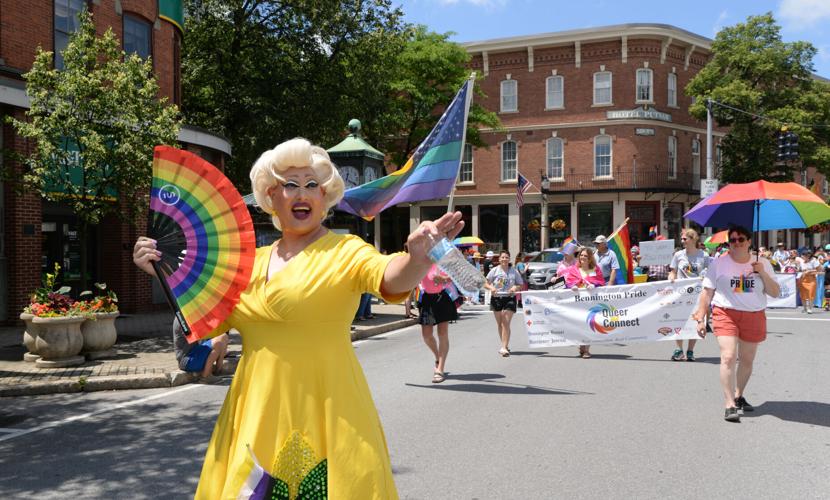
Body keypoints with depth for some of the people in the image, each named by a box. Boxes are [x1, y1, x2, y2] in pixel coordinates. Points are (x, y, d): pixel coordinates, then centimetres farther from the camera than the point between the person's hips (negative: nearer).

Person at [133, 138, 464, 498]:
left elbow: (392, 279, -25)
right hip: (255, 415, 5)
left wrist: (417, 257, -46)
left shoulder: (344, 251, -6)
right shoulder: (253, 261, 10)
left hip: (322, 413, -4)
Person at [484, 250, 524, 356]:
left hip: (509, 299, -2)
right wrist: (491, 288, -18)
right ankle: (505, 345, 26)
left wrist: (515, 288, -16)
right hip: (496, 298, 2)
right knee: (499, 323, 10)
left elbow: (521, 285, 6)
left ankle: (504, 347, -14)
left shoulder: (514, 272, 1)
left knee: (506, 323, -12)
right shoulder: (494, 270, 2)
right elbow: (486, 284, 3)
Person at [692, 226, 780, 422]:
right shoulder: (718, 264, -1)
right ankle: (730, 406, -16)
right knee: (728, 357, -17)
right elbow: (707, 292, 1)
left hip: (754, 317, 3)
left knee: (747, 360, 13)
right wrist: (700, 318, -5)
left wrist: (763, 273, -11)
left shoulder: (763, 264, 6)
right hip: (726, 314, -3)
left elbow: (775, 293, 4)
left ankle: (738, 396, 34)